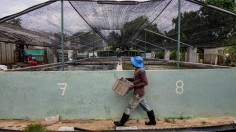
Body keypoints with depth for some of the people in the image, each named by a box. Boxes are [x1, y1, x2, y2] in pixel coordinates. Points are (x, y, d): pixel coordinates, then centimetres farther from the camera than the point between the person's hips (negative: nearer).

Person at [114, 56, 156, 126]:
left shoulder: (140, 71, -21)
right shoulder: (138, 70, 8)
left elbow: (145, 82, -21)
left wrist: (134, 86, -21)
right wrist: (127, 79, 12)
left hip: (138, 93, -10)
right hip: (140, 93, 10)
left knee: (130, 107, 0)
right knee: (146, 107, 16)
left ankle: (121, 122, 12)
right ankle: (153, 121, 27)